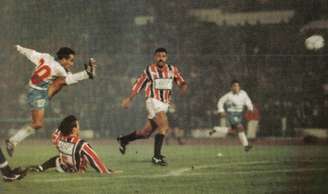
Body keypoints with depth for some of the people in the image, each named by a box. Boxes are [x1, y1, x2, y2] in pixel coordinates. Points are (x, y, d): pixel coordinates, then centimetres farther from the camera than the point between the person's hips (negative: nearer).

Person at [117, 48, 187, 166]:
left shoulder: (172, 70, 8)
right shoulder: (149, 70, 0)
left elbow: (182, 82, 10)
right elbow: (138, 85, 7)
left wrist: (183, 87, -13)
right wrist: (129, 99, 5)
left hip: (164, 104, 5)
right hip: (153, 101, -5)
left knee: (146, 132, 11)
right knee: (164, 126, -25)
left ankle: (123, 140, 35)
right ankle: (156, 156, -23)